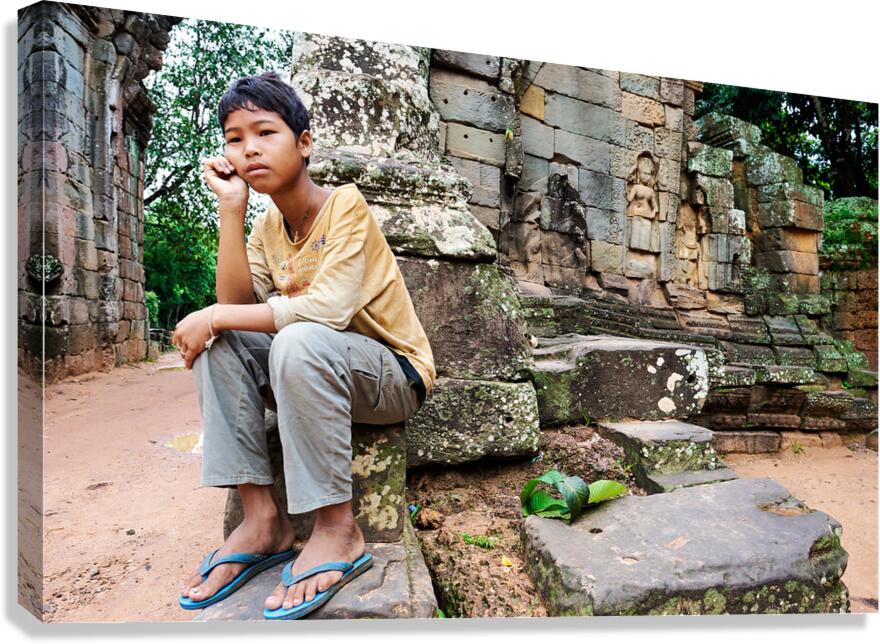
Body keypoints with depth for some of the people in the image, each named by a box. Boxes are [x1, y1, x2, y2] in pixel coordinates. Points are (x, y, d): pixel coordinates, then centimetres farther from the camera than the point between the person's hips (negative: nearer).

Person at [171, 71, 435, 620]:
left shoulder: (346, 204, -15)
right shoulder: (268, 225, 5)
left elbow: (330, 309, -29)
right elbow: (237, 302, -9)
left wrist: (214, 317, -21)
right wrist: (232, 207, -12)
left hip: (396, 376, -7)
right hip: (315, 373, 7)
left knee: (298, 341, -34)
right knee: (216, 342, -9)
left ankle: (338, 529, -19)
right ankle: (263, 517, -9)